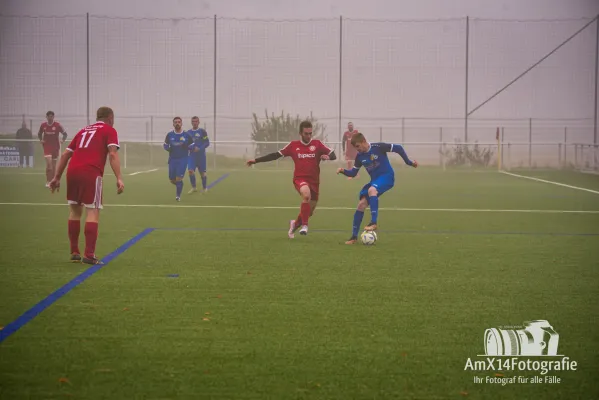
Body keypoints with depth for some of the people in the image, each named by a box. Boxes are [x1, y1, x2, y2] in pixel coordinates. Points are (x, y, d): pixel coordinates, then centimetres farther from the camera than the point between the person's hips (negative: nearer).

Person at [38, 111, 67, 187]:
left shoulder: (57, 125, -7)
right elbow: (39, 134, 16)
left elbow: (65, 133, 0)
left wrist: (62, 140, -16)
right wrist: (41, 140, 0)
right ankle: (48, 181, -8)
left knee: (54, 164, 8)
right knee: (49, 163, -16)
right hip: (47, 146, -1)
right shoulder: (43, 125, -1)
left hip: (55, 146, 1)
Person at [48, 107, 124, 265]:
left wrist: (57, 177, 27)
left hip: (72, 171, 6)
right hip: (91, 173, -6)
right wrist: (119, 178, -12)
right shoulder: (109, 130, 12)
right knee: (93, 212, -3)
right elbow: (112, 154, -5)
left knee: (75, 210, 17)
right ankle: (89, 255, -9)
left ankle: (74, 252, 20)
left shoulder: (84, 130, 27)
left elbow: (65, 154, 23)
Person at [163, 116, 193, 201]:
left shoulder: (186, 135, -3)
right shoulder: (169, 135, 2)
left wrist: (187, 147, -16)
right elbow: (165, 145, 13)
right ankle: (179, 185, 39)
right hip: (172, 159, 3)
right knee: (172, 180, 5)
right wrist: (168, 148, -10)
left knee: (179, 178, -13)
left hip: (183, 159, -2)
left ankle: (178, 196, 2)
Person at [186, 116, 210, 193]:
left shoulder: (202, 131, -3)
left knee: (202, 172, 5)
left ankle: (204, 188, 24)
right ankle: (193, 188, 3)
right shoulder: (188, 132, 8)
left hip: (201, 155, -2)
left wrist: (199, 148, -20)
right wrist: (191, 147, -8)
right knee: (191, 170, -13)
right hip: (192, 155, 2)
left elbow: (207, 143, -6)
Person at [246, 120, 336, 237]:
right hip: (300, 178, -2)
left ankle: (295, 223, 44)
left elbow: (333, 155, -3)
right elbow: (276, 155, 6)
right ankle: (304, 225, -26)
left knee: (309, 212, 11)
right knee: (306, 194, -37)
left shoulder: (317, 144, 1)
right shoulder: (293, 145, 2)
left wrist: (328, 157, -28)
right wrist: (256, 160, 3)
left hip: (314, 181, 3)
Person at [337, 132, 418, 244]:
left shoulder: (378, 147, -15)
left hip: (386, 177, -7)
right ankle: (354, 236, 4)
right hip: (374, 180, 7)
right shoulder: (359, 156, 4)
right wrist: (343, 171, -10)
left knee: (371, 190, -37)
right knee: (361, 204, -5)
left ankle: (374, 222, -36)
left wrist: (408, 162, -7)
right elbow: (353, 173, 10)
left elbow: (398, 148, -9)